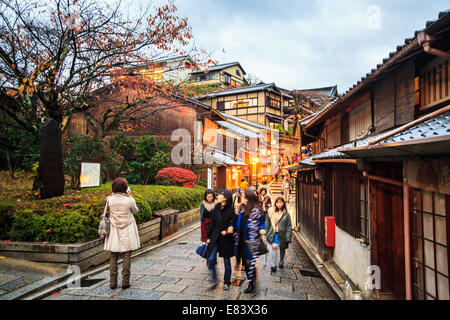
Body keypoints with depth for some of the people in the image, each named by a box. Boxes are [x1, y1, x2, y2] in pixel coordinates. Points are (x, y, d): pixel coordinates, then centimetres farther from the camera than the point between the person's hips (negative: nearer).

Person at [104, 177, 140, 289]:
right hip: (127, 232, -2)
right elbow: (135, 211, 2)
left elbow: (108, 211, 10)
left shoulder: (110, 199, -9)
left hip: (114, 230, 2)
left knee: (113, 257, 12)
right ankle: (125, 282, 12)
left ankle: (113, 282, 17)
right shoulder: (129, 200, -15)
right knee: (127, 256, 7)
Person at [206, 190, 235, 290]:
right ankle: (214, 280, 19)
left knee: (227, 262, 10)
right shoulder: (216, 207, 1)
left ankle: (227, 283, 28)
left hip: (226, 239, -4)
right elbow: (212, 223, 7)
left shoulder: (231, 209, -14)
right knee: (211, 259, -3)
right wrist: (209, 236, 9)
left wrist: (227, 231, -19)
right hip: (215, 238, 4)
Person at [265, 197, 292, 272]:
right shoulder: (271, 212, -1)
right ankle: (274, 265, -13)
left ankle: (281, 262, 43)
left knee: (282, 249, 17)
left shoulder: (286, 214, -5)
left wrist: (288, 238, -9)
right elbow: (267, 223, 8)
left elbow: (289, 226, -4)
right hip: (274, 234, 0)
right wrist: (268, 233, 7)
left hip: (282, 234, 0)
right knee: (274, 246, -21)